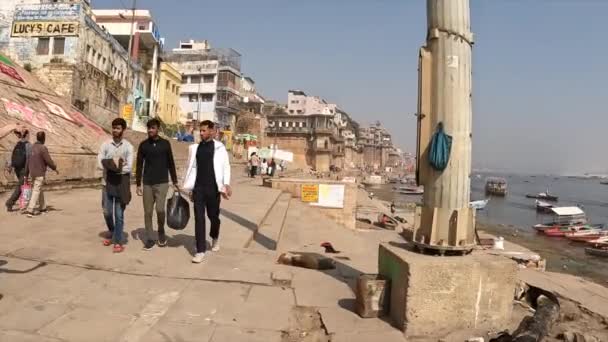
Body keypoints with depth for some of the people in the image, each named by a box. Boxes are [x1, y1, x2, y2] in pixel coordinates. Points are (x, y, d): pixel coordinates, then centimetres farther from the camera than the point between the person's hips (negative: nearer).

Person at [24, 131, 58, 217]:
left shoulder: (32, 147, 8)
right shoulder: (43, 148, -15)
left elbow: (28, 161, 12)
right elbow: (49, 161, -14)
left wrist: (26, 174, 17)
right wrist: (55, 168, 3)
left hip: (32, 173, 8)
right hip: (40, 173, -8)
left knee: (39, 190, 19)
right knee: (36, 191, -5)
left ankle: (43, 207, 30)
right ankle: (30, 210, -10)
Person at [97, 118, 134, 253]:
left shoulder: (128, 147, -3)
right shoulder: (105, 145, 3)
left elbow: (128, 167, -12)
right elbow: (100, 163, -7)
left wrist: (111, 166, -11)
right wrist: (116, 165, -14)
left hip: (121, 184, -2)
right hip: (107, 183, 3)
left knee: (119, 214, 0)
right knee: (107, 212, 10)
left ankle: (118, 241, 9)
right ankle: (112, 233, 37)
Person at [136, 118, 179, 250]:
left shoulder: (165, 144, 1)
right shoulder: (143, 145, 4)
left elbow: (171, 164, 6)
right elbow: (139, 166, 6)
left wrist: (175, 182, 4)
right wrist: (138, 184, 1)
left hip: (162, 182, -2)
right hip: (147, 183, 2)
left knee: (160, 209, -14)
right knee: (148, 212, 4)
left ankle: (161, 231, 13)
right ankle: (149, 238, 16)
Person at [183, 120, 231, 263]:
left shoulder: (219, 147, -2)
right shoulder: (195, 148, 8)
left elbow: (226, 166, -4)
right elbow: (191, 167, 12)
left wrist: (226, 184, -15)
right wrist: (187, 186, 9)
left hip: (213, 188, -2)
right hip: (198, 188, 2)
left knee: (213, 216, 11)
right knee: (199, 218, -2)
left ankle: (215, 237, 42)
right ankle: (200, 251, 3)